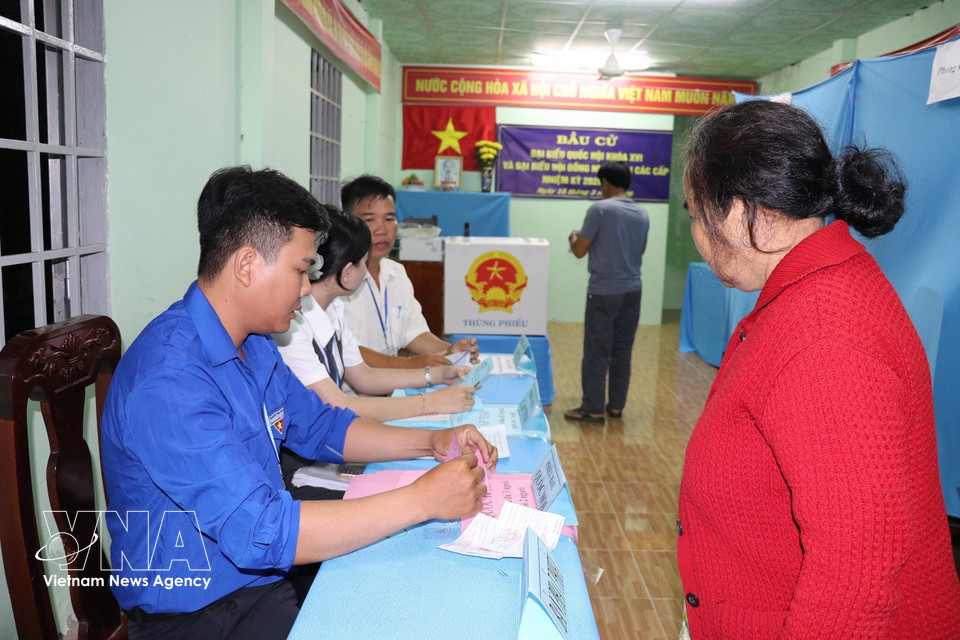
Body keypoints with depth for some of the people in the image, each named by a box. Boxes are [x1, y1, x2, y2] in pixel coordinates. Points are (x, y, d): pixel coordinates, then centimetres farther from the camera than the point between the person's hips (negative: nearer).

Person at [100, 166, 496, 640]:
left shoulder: (255, 345, 5)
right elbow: (260, 532, -33)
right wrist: (423, 500, -28)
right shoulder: (167, 378, -27)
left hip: (262, 574, 8)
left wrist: (433, 442, 0)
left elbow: (320, 427, 14)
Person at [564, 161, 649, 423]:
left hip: (603, 291, -6)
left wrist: (574, 236, 12)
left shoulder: (599, 209, -11)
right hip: (632, 289, 6)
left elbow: (580, 251, -9)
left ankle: (592, 409, 3)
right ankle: (616, 405, 18)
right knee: (623, 350, 12)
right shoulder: (642, 214, 8)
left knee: (596, 351, 0)